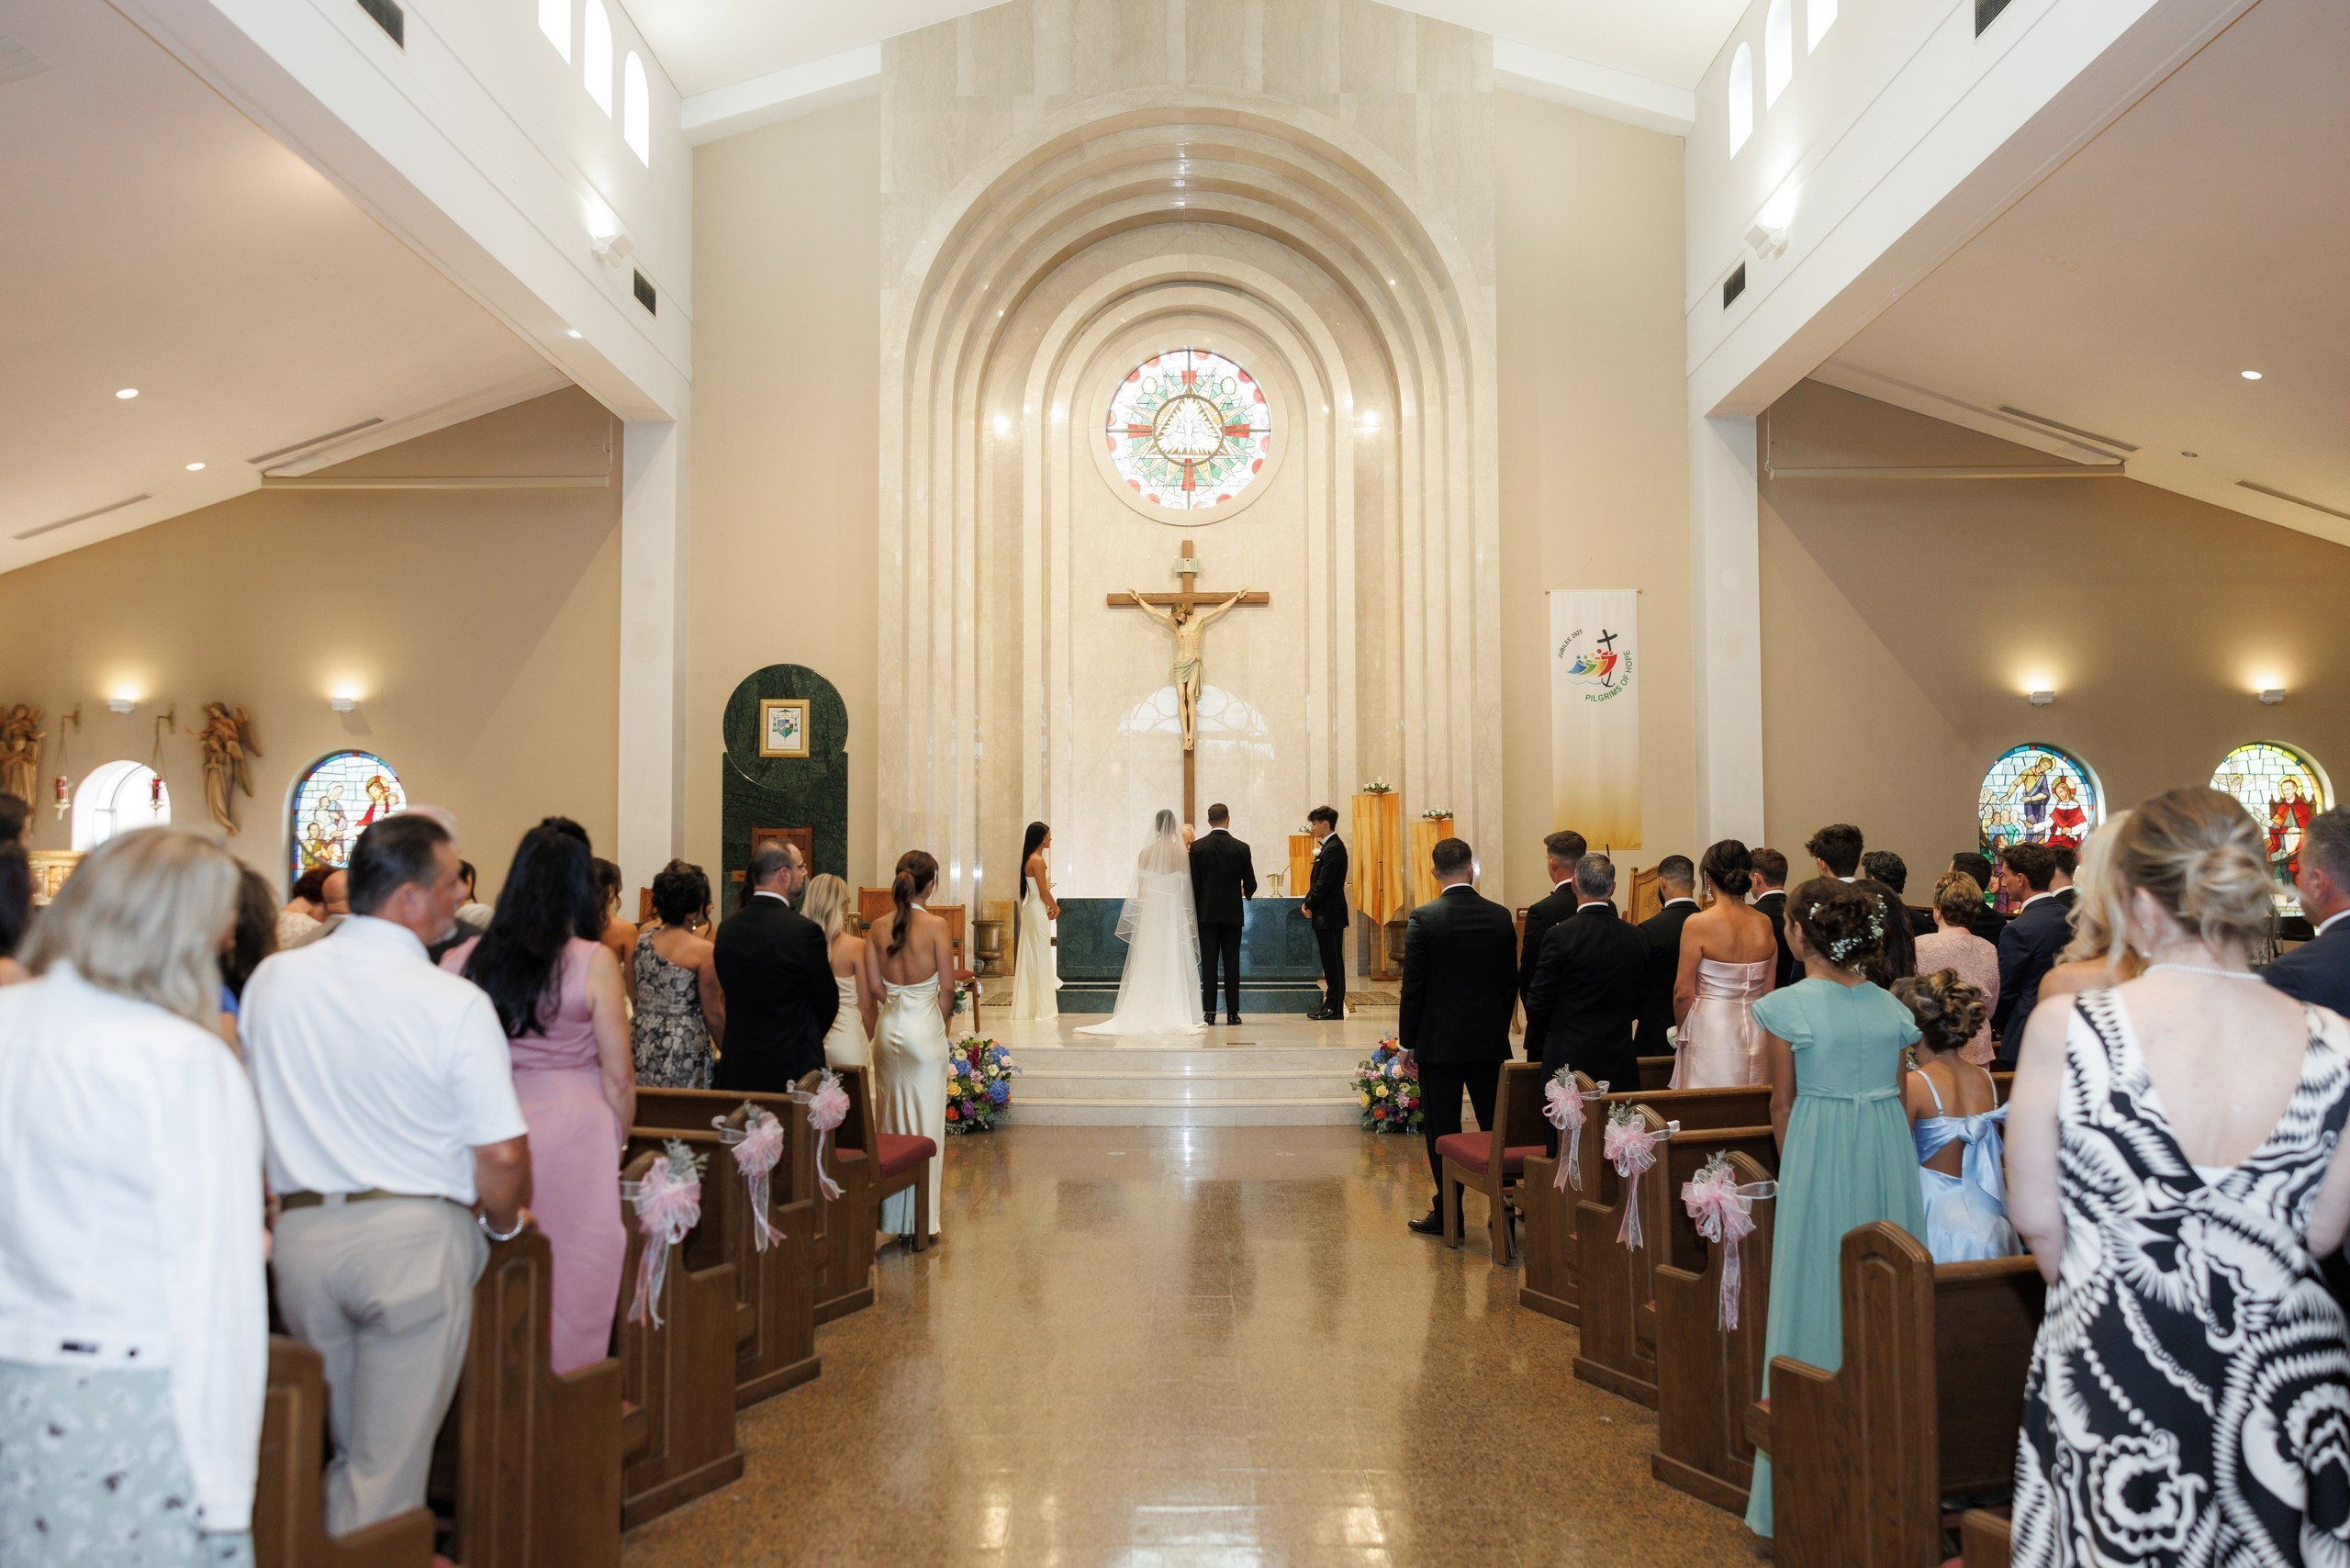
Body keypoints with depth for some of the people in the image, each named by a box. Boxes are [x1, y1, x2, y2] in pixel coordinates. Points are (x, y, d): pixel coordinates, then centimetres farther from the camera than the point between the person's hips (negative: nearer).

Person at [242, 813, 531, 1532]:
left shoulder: (271, 980, 0)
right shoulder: (456, 1003, -15)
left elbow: (257, 1108, 13)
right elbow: (503, 1155, -15)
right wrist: (503, 1223, 6)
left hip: (301, 1231, 5)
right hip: (415, 1237, -5)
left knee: (341, 1444, 23)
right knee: (389, 1466, 8)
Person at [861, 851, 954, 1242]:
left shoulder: (879, 927, 0)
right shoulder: (935, 925, -12)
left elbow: (873, 986, 0)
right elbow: (947, 987, -9)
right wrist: (941, 1024, 5)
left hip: (889, 1027, 5)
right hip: (925, 1027, -5)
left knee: (892, 1116, 14)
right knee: (925, 1120, 3)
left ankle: (893, 1216, 22)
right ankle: (920, 1220, 7)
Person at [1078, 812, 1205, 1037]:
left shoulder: (1146, 852, 0)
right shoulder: (1182, 853, -5)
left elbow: (1140, 887, 3)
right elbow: (1186, 888, -3)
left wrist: (1140, 913, 13)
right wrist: (1191, 917, 6)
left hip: (1149, 910, 2)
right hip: (1174, 911, -2)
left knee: (1148, 964, 6)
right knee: (1174, 962, 2)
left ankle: (1147, 1012, 5)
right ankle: (1173, 1014, 1)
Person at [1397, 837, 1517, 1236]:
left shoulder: (1423, 919, -11)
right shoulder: (1500, 917, 0)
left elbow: (1413, 986, -9)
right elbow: (1511, 982, 6)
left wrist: (1407, 1040, 0)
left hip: (1439, 1042, -3)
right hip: (1489, 1040, 3)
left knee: (1442, 1130, 5)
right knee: (1496, 1127, 11)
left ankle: (1447, 1214, 10)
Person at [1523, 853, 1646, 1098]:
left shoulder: (1560, 935, -13)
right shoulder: (1635, 937, 1)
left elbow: (1539, 1001, -7)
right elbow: (1638, 1004, 10)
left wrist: (1534, 1046, 8)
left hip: (1569, 1059, -4)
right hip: (1619, 1060, 4)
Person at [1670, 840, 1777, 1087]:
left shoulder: (1697, 924, -13)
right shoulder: (1765, 924, 2)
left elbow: (1683, 992, -9)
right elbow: (1769, 990, 8)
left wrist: (1682, 1032, 6)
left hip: (1711, 1033, -5)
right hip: (1756, 1035, 5)